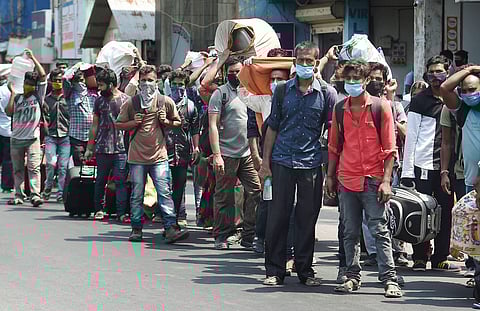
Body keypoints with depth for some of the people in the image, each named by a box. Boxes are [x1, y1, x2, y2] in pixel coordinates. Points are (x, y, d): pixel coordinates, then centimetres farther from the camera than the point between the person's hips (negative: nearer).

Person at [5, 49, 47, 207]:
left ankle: (35, 195, -17)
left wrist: (33, 58, -5)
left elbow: (43, 76, -6)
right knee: (18, 169, 8)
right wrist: (12, 93, -4)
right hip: (16, 138, 4)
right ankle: (19, 195, 13)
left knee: (34, 167, -12)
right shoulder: (17, 98, 11)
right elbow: (8, 112, -3)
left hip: (32, 138, -3)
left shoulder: (38, 96, 3)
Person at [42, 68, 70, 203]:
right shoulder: (47, 99, 11)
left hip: (66, 136, -1)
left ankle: (61, 193, 3)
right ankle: (47, 189, 7)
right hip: (51, 135, 1)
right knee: (51, 163, -12)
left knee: (63, 166, -4)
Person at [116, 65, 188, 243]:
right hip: (137, 156, 1)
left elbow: (178, 123, 16)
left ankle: (170, 229, -12)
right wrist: (133, 123, -6)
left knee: (165, 193, -9)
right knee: (137, 195, 6)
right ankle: (136, 229, 16)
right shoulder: (131, 103, 5)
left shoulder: (166, 102, 5)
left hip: (159, 156, -1)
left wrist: (166, 122, -5)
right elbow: (118, 125, 12)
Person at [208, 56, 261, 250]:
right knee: (224, 197, 1)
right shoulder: (220, 94, -2)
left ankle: (249, 236, 4)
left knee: (256, 191, -2)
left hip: (248, 154, 5)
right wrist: (216, 154, -16)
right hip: (227, 154, -5)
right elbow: (213, 126, -8)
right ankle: (222, 236, 10)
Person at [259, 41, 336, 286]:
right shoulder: (282, 90, 7)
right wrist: (265, 161, 6)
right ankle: (274, 270, 8)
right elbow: (272, 127, 11)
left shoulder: (326, 94, 3)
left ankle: (305, 269, 13)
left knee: (307, 218, 3)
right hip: (282, 162, 1)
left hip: (311, 164, -1)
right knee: (278, 215, 1)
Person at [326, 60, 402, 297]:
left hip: (373, 180, -4)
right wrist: (330, 176, 12)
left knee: (379, 231, -6)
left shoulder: (380, 107, -2)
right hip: (346, 180, 4)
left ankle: (389, 280, -6)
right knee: (350, 232, 8)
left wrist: (386, 180, -10)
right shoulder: (339, 109, 9)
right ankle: (353, 277, 16)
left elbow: (389, 148, -4)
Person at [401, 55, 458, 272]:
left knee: (445, 212, 4)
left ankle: (440, 258, 11)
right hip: (423, 164, -4)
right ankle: (419, 258, 6)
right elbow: (411, 137, -2)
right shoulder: (420, 101, 1)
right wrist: (407, 170, -8)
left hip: (446, 165, 4)